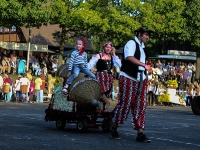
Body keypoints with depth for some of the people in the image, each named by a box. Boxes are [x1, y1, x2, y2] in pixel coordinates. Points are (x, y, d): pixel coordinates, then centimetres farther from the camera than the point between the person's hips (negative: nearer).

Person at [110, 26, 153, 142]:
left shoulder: (141, 47, 19)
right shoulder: (131, 43, -9)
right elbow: (130, 57, -27)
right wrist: (144, 65, -35)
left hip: (140, 80, 8)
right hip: (128, 78, -8)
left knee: (140, 105, 2)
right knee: (125, 103, -6)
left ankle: (140, 134, 1)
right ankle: (114, 128, 13)